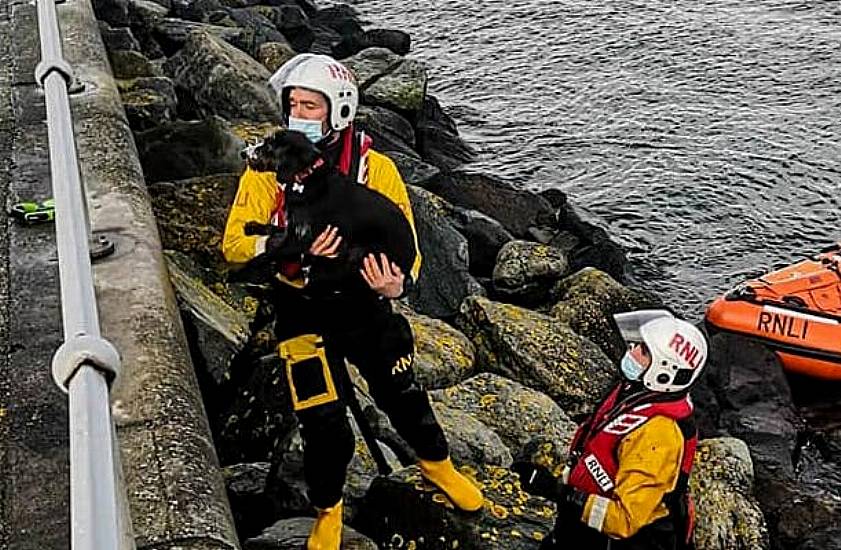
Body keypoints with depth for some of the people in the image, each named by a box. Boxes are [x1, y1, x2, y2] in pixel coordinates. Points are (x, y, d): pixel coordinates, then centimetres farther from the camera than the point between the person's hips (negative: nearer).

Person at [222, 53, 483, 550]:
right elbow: (234, 243, -15)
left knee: (403, 398, 13)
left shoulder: (377, 168, -11)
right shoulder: (270, 168, -10)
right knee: (327, 430, -3)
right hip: (304, 310, -1)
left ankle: (436, 462, 47)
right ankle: (328, 510, 28)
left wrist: (397, 283, -33)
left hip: (365, 304, 1)